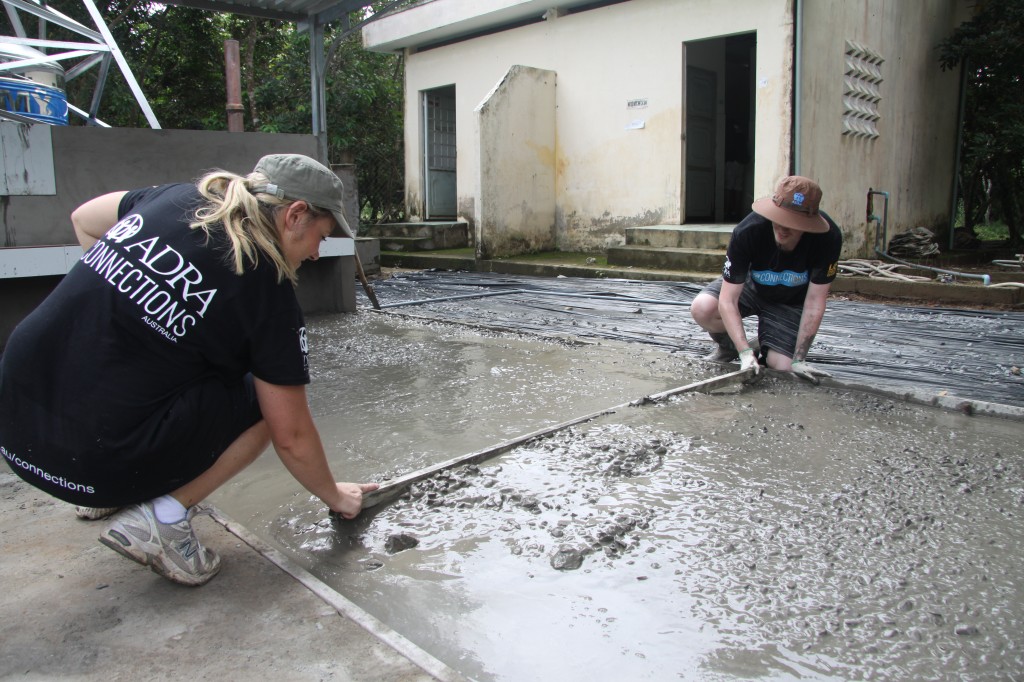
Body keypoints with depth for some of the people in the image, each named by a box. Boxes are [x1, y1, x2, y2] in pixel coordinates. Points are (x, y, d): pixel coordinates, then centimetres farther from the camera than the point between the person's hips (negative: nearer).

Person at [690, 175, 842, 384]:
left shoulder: (828, 238, -32)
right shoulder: (747, 231, -35)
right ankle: (728, 347, 4)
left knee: (782, 368, -19)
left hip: (790, 301, 0)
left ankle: (761, 349, 19)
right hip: (750, 285, 0)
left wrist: (798, 360, -27)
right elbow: (727, 300, -33)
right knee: (702, 308, -30)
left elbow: (814, 302, -24)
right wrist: (745, 353, -42)